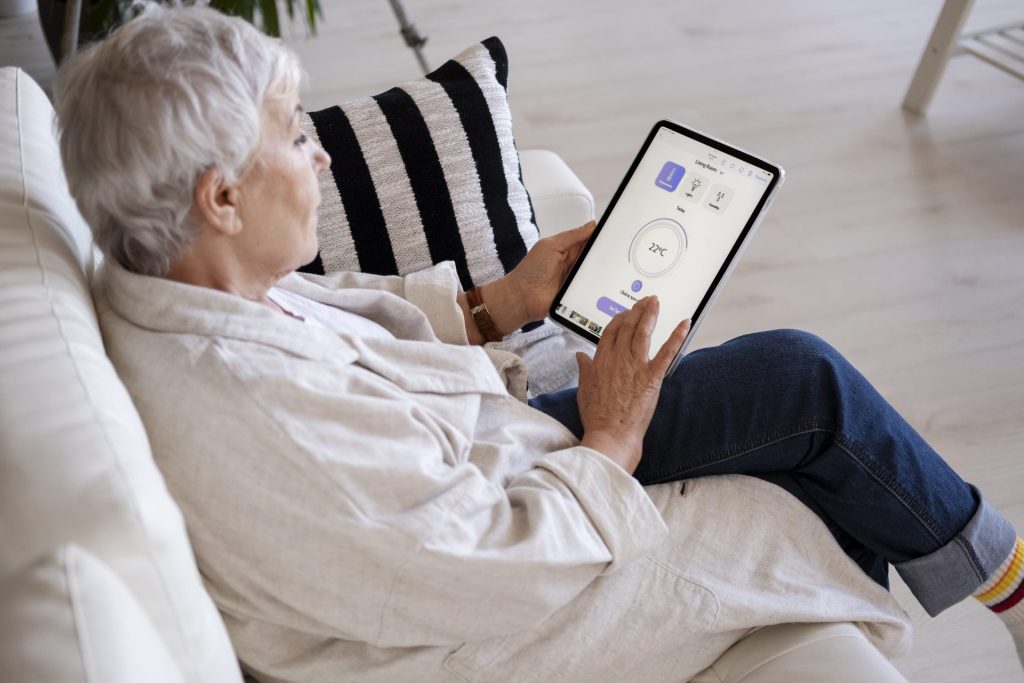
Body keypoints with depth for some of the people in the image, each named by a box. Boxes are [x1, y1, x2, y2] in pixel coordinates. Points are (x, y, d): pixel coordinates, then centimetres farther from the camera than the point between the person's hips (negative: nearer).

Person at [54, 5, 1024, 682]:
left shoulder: (166, 288, -9)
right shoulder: (261, 424, -37)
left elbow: (336, 310, 10)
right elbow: (512, 576, -29)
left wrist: (500, 303, 3)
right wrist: (610, 442, -13)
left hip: (482, 469, 9)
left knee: (802, 373, 6)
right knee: (819, 401, -3)